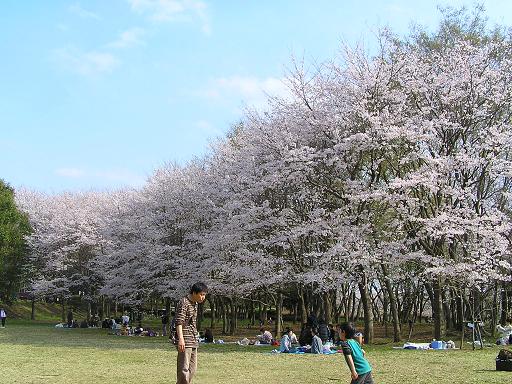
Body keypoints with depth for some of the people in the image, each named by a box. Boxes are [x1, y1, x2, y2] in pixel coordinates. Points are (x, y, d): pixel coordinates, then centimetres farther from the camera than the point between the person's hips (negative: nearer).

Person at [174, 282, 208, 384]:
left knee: (192, 368, 13)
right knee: (184, 368, -10)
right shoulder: (184, 303, -13)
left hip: (193, 341, 10)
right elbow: (179, 322, -21)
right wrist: (181, 339, -30)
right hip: (185, 341, -10)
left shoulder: (195, 303, 16)